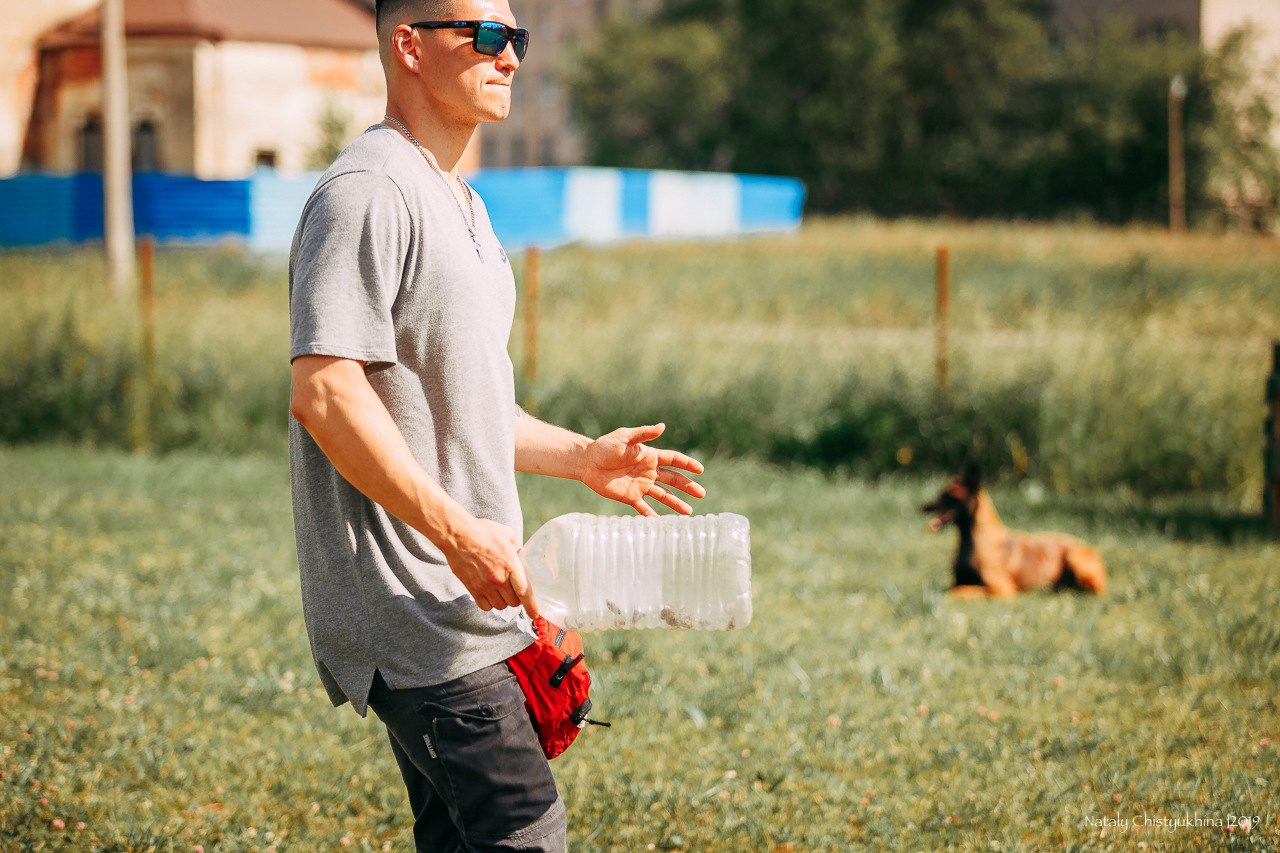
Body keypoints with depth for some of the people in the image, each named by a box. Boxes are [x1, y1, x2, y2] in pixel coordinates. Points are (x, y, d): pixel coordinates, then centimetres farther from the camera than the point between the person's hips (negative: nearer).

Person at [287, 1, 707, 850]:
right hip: (415, 613, -10)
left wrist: (582, 457, 20)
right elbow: (325, 396, -23)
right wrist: (457, 532, -26)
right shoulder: (367, 192, -13)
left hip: (470, 599, 10)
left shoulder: (461, 204, 20)